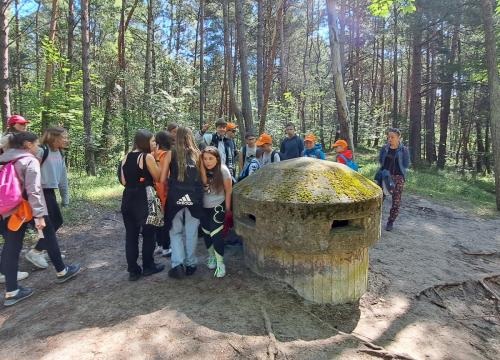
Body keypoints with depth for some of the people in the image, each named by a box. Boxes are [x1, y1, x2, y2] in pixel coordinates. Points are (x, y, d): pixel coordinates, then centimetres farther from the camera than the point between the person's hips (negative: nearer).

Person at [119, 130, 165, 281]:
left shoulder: (126, 157, 10)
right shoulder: (148, 157, -10)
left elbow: (124, 181, 11)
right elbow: (158, 178, -6)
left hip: (128, 198, 6)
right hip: (144, 198, -6)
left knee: (131, 234, 9)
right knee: (148, 233, 9)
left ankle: (133, 270, 15)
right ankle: (148, 266, 20)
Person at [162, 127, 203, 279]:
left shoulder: (171, 154, 0)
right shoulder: (197, 154, 3)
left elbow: (162, 179, -3)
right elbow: (203, 178, 2)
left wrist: (173, 182, 13)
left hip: (175, 196, -1)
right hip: (194, 197, 1)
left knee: (176, 232, 14)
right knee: (191, 232, 13)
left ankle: (178, 264, 5)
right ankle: (190, 264, 23)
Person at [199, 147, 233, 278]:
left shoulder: (223, 170, -16)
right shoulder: (201, 170, -7)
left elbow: (228, 190, -8)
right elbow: (203, 183, -21)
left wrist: (228, 209, -5)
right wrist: (202, 167, -24)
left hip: (218, 206, -4)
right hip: (203, 207, 4)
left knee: (216, 235, -11)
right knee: (206, 234, 14)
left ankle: (220, 263, 2)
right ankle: (211, 256, 36)